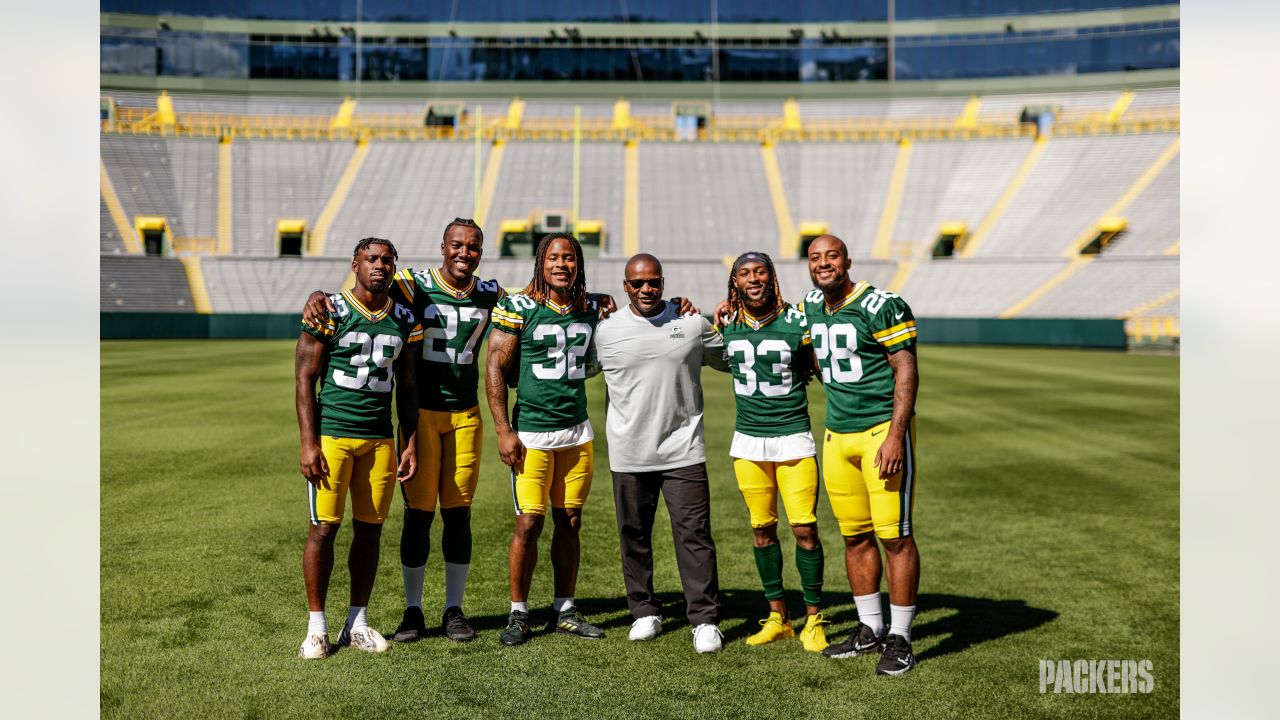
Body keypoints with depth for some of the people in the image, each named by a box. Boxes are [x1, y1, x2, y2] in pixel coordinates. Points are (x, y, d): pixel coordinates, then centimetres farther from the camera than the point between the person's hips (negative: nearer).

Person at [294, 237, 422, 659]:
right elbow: (304, 378, -5)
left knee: (370, 530, 7)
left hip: (379, 439, 4)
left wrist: (410, 443, 10)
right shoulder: (330, 312, -4)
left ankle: (357, 624, 18)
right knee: (324, 528, -3)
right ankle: (316, 627, 9)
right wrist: (308, 443, -11)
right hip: (332, 434, -4)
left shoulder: (403, 320, 10)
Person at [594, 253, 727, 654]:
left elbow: (729, 361, 18)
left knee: (694, 534, -3)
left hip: (683, 450, -1)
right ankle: (645, 613, 26)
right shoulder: (606, 330, 2)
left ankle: (705, 619, 5)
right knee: (634, 536, 10)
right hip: (629, 454, 1)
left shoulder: (693, 323, 3)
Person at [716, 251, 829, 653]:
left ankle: (814, 619, 12)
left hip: (793, 437, -3)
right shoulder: (726, 326, 2)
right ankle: (777, 617, 22)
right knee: (762, 529, 9)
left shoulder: (797, 324, -7)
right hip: (748, 440, 3)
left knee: (804, 529, -4)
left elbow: (823, 372, 5)